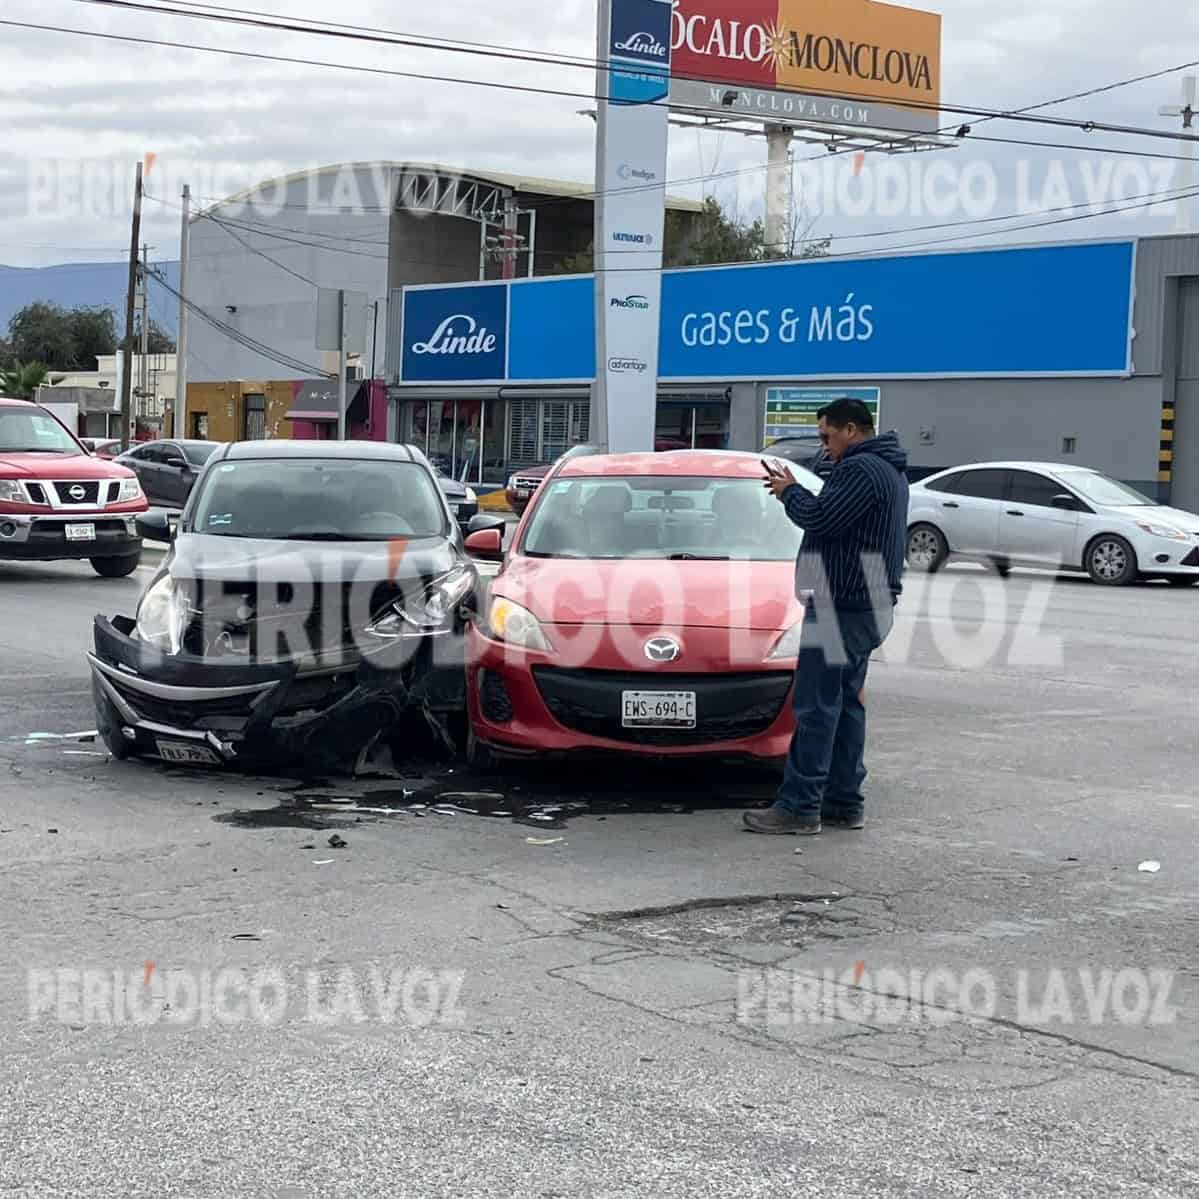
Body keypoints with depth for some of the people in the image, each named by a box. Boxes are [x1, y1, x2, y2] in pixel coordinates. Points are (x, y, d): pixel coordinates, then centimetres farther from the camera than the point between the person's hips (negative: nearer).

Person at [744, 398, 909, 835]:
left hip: (842, 606, -11)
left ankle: (799, 807, -9)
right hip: (864, 604, 11)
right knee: (845, 704, 13)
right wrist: (794, 491, 11)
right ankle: (844, 803, 16)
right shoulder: (887, 469, 19)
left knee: (816, 707, -9)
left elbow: (819, 519, -21)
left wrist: (790, 492, -5)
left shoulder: (861, 469, -16)